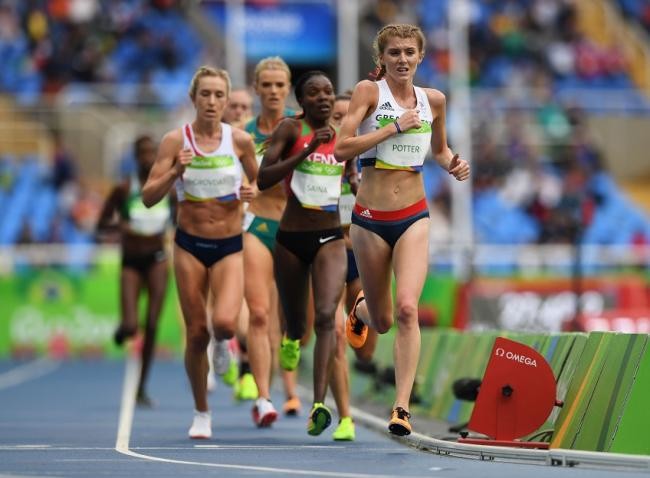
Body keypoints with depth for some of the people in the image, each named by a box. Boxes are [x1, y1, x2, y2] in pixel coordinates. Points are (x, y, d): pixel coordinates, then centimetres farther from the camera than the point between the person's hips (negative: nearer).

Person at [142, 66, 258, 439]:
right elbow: (149, 197, -6)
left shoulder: (240, 140, -3)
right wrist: (175, 172, -22)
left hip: (230, 246, 0)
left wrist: (252, 192, -9)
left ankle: (222, 347, 17)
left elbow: (257, 181, 14)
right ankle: (202, 414, 20)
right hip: (190, 245, 0)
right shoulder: (176, 140, -5)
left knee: (225, 323, -22)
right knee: (196, 334, 2)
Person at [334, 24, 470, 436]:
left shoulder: (434, 100, 5)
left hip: (413, 217, 1)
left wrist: (453, 165, 1)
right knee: (382, 322, 12)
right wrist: (394, 127, -20)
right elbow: (342, 148, -16)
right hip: (370, 217, -1)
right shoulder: (369, 91, -6)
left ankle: (402, 407, -17)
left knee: (407, 309, -19)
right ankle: (362, 308, 51)